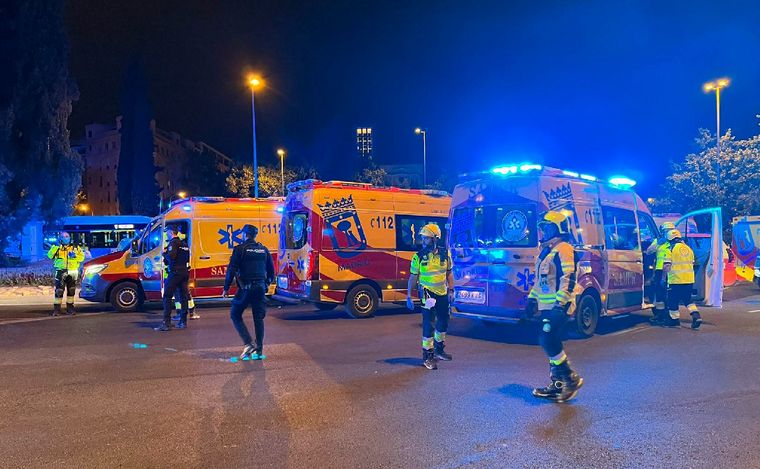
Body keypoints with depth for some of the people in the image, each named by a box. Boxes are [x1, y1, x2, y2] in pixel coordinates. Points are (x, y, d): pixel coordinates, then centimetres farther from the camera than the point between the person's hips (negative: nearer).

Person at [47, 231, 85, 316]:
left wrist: (75, 256, -17)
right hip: (61, 272, -2)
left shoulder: (75, 248, 6)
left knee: (71, 291, 9)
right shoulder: (57, 248, 5)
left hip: (72, 272, 2)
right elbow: (50, 255, -9)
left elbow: (82, 257, 2)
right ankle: (56, 309, 0)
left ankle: (70, 308, 18)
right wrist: (56, 246, -18)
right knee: (59, 291, -6)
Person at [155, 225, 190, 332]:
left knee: (167, 297, -5)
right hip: (184, 272, 8)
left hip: (175, 273, -8)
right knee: (183, 296, 12)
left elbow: (171, 256, -24)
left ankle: (166, 323, -10)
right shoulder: (184, 244, 17)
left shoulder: (173, 243, -10)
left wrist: (164, 253, -3)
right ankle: (183, 321, 15)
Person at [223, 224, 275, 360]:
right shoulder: (264, 249, 12)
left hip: (245, 288, -5)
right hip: (261, 288, 5)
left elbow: (231, 270, -8)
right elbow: (271, 271, 16)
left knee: (235, 315, 10)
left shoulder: (240, 249, -3)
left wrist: (226, 288, -2)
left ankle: (248, 344, -4)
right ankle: (259, 351, 8)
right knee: (259, 318, 9)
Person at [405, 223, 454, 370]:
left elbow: (449, 273, 11)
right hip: (427, 294, -4)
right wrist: (408, 296, -7)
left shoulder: (445, 254, 0)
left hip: (442, 294, 4)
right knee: (428, 324, -5)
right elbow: (413, 277, -3)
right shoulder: (418, 256, -7)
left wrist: (451, 289, 5)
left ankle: (439, 349, 35)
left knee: (443, 322, 15)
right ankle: (427, 356, 6)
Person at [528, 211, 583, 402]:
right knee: (552, 343, 11)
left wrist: (560, 304, -24)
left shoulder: (563, 249, -13)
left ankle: (571, 378, 0)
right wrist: (532, 298, 22)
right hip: (547, 306, 10)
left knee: (548, 341, -13)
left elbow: (568, 279, -20)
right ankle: (557, 383, 18)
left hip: (558, 306, -10)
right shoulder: (546, 250, 18)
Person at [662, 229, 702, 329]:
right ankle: (696, 315, 1)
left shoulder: (671, 249, -9)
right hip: (689, 280, 6)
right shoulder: (689, 249, 10)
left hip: (676, 280, -6)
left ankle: (674, 319, 13)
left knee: (673, 301, 6)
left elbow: (667, 267, -13)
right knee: (687, 299, 18)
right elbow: (692, 264, 17)